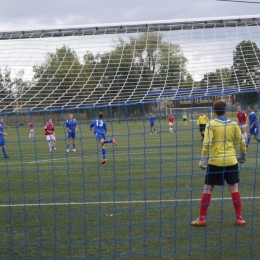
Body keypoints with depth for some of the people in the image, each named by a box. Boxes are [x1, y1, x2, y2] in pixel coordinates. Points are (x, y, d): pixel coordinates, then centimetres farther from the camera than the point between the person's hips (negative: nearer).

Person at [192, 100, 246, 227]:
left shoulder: (211, 124, -5)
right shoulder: (233, 124, 3)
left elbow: (206, 143, -14)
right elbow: (241, 142, 4)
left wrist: (203, 160, -9)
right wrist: (243, 155, 20)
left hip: (215, 162, -2)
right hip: (231, 161, 2)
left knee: (207, 189, 6)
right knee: (234, 189, 10)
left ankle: (202, 218, 9)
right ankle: (239, 218, 13)